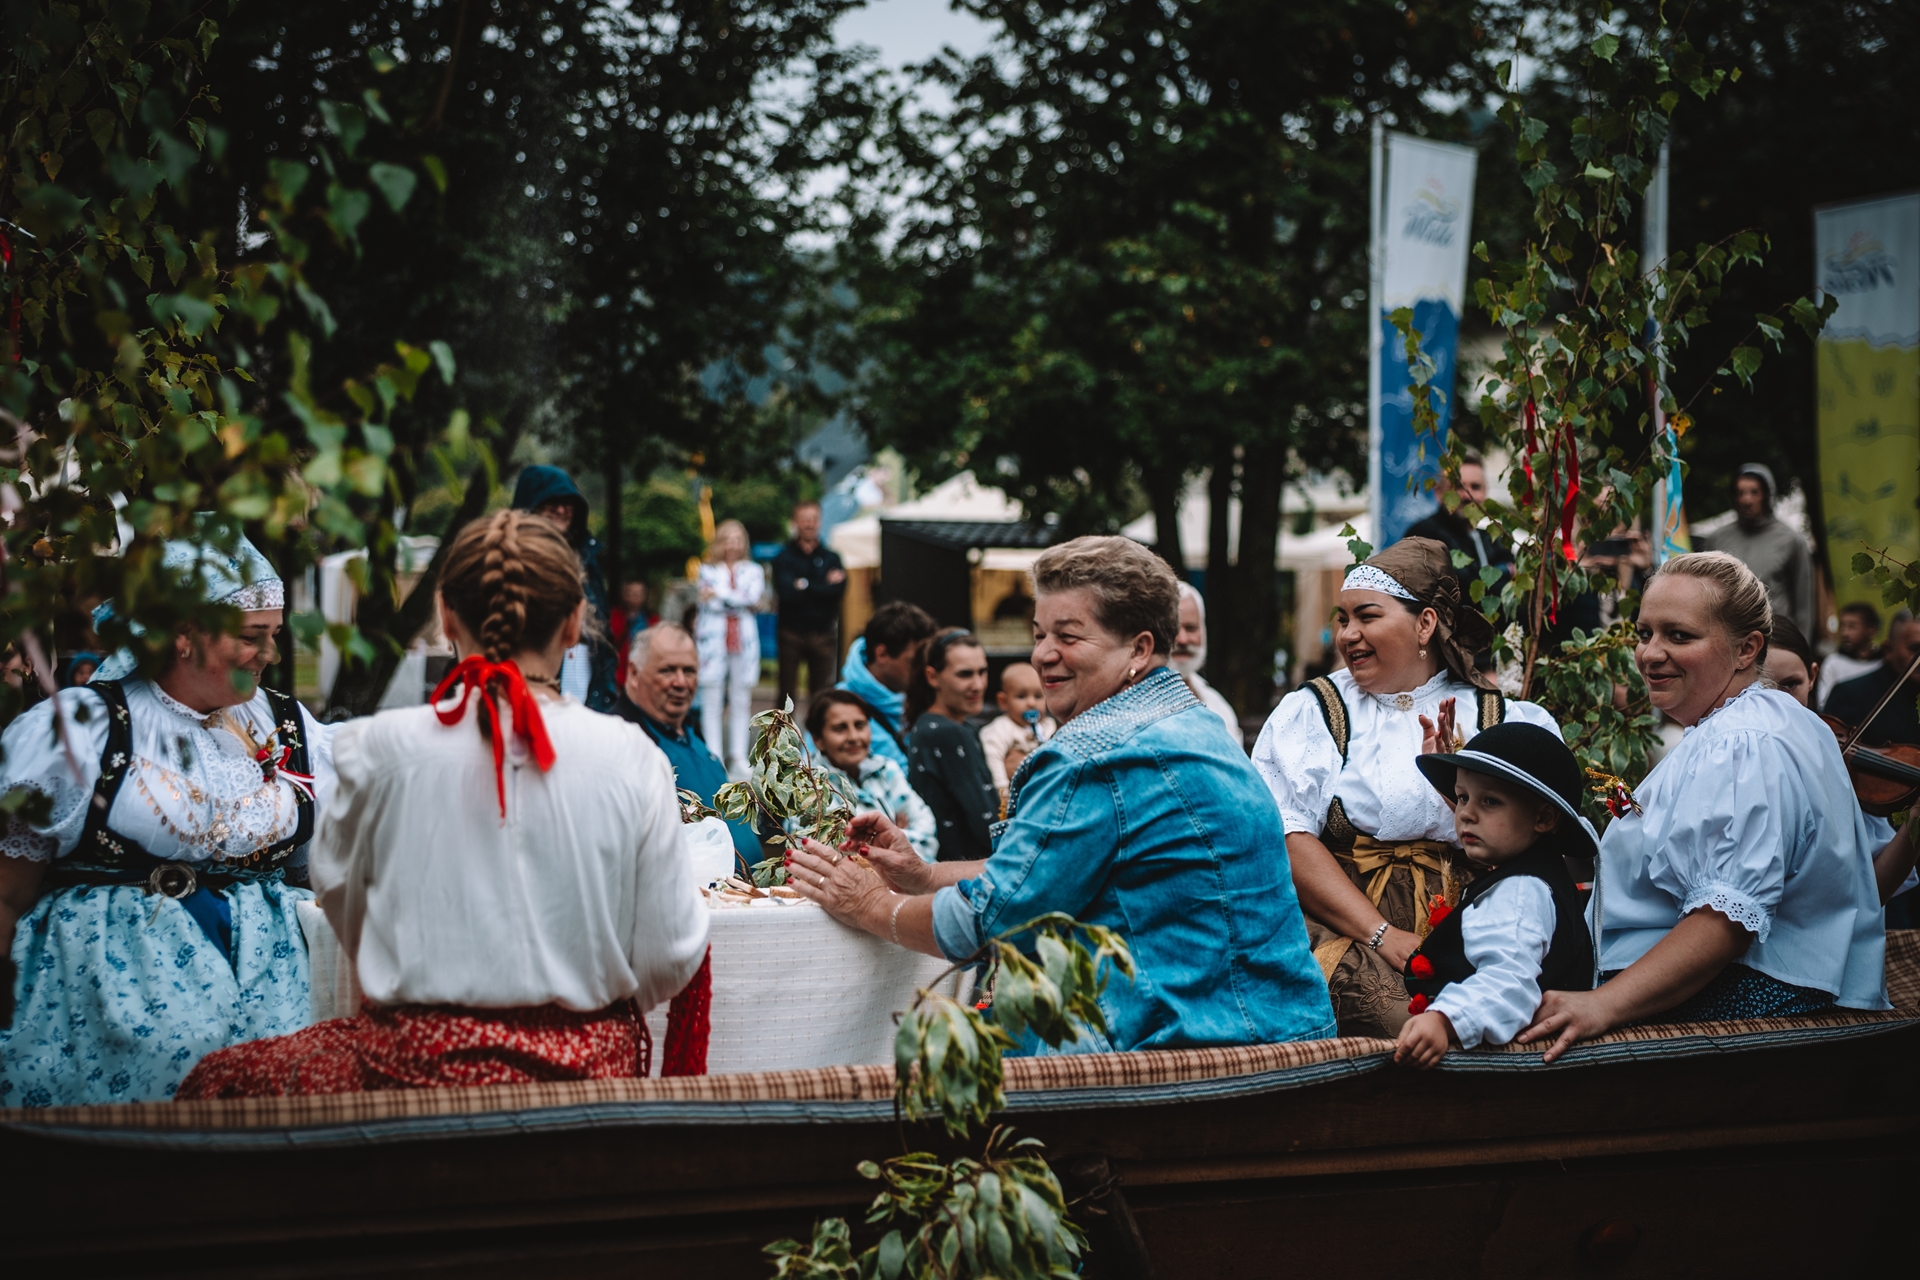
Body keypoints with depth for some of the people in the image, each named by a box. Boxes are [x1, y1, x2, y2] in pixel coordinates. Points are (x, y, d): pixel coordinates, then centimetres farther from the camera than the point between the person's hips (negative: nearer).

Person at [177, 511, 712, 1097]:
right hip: (591, 1070, 3)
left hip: (422, 1069, -3)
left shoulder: (382, 749, -9)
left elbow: (340, 895, 8)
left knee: (216, 1079, 18)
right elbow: (670, 960, -3)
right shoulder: (630, 758, -8)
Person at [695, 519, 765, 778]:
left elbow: (753, 596, -6)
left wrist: (720, 595, -9)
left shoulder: (753, 571, 13)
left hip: (743, 642, 2)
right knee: (712, 703, -4)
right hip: (714, 641, -1)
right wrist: (743, 602, -9)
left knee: (741, 703, 3)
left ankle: (739, 757, 8)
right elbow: (710, 603, -6)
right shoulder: (708, 571, 9)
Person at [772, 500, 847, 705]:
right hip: (792, 632, -2)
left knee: (821, 692, 1)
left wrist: (805, 585, -7)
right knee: (787, 690, -1)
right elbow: (785, 592, -12)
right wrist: (823, 585, -7)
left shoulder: (831, 557, 11)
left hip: (823, 632, 2)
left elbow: (839, 590, -5)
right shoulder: (784, 557, 3)